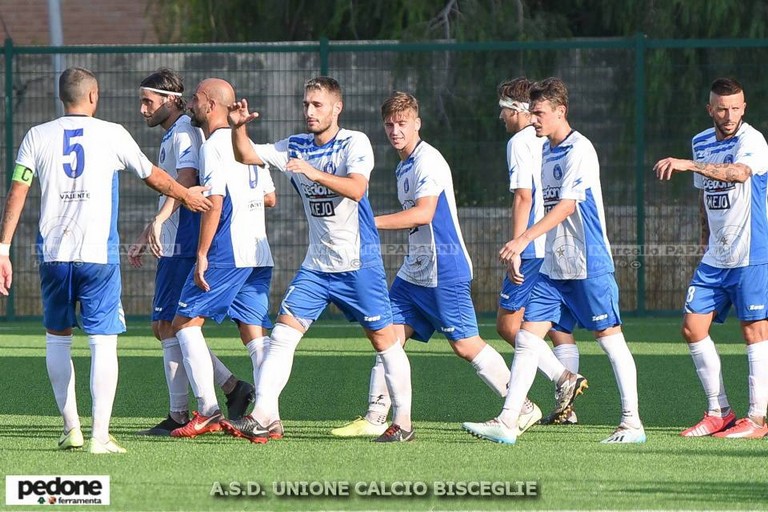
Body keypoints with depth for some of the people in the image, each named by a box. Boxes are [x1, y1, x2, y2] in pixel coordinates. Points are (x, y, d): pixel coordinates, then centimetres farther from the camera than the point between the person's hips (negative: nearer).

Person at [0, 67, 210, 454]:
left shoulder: (38, 136, 5)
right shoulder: (111, 134, 2)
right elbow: (154, 178, 15)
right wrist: (187, 196, 34)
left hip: (53, 253, 2)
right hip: (99, 254, -2)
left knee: (57, 337, 18)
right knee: (103, 342, -1)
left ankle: (71, 428, 18)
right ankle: (100, 435, -10)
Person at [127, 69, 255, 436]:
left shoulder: (184, 131, -10)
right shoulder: (171, 134, 22)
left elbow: (186, 180, -25)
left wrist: (158, 222, -35)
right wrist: (145, 237, 30)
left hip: (183, 246, -10)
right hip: (174, 246, 10)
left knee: (169, 326, -8)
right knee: (165, 327, 11)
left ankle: (179, 416, -5)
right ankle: (233, 387, 12)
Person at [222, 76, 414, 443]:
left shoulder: (355, 143, -9)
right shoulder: (296, 147, 8)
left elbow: (356, 189, -24)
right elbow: (246, 156, 8)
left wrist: (313, 173, -36)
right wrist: (238, 127, -11)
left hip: (358, 262, -5)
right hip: (316, 264, 5)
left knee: (383, 337, 1)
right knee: (284, 331, -6)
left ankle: (403, 421, 11)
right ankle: (261, 416, -10)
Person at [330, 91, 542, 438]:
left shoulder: (428, 161, -14)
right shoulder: (403, 167, 15)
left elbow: (423, 214, -27)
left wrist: (371, 222, -27)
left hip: (445, 271, -9)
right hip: (415, 272, 9)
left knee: (465, 344, -5)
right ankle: (374, 419, 2)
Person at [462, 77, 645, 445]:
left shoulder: (579, 150, -13)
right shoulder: (546, 151, 14)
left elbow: (567, 206, -22)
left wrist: (523, 239, -28)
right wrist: (518, 251, 19)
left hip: (589, 265, -8)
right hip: (553, 266, 8)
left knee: (609, 338, -1)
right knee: (527, 338, 0)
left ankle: (632, 423, 7)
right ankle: (507, 422, -3)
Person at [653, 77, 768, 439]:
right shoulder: (701, 143, 10)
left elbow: (739, 172, -35)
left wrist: (688, 164, -43)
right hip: (715, 257, 8)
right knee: (693, 328, 4)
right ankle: (719, 412, 12)